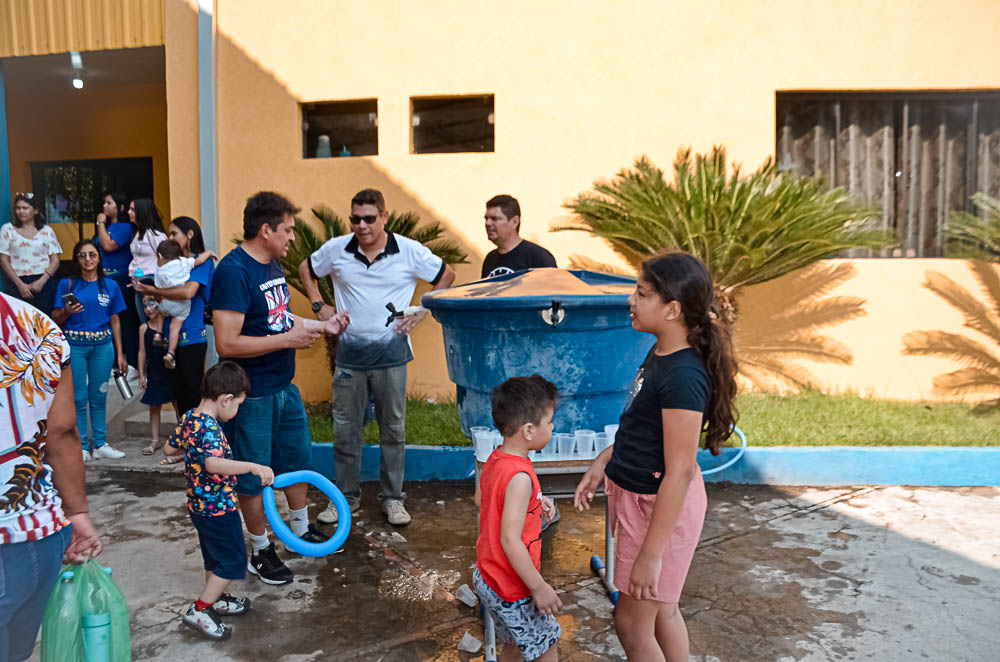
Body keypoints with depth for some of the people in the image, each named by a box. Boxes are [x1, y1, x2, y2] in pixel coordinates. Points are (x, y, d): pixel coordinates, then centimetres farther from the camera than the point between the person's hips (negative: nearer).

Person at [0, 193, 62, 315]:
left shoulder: (47, 231, 10)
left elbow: (55, 261, 5)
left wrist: (41, 281, -9)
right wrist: (20, 284, -6)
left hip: (44, 282, 0)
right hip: (18, 283, 0)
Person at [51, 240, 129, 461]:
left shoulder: (110, 286, 7)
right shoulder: (67, 284, 2)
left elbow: (115, 321, 10)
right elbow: (55, 318, 3)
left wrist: (120, 354, 8)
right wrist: (66, 312, -20)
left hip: (103, 345, 2)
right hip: (74, 345, -2)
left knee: (99, 396, 8)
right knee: (78, 397, 2)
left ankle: (100, 444, 17)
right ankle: (80, 446, 11)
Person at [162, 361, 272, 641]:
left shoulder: (190, 418, 0)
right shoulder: (209, 429, -28)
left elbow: (169, 449, 13)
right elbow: (213, 463, -45)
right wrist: (253, 467, -51)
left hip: (200, 504, 9)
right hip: (218, 507, -9)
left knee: (215, 555, 25)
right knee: (233, 560, 4)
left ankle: (216, 599, 41)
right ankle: (199, 611, 9)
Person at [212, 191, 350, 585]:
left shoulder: (272, 265, 7)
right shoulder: (233, 271, -22)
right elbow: (227, 343, -27)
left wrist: (322, 326, 12)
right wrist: (287, 340, -23)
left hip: (284, 387, 9)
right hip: (252, 396, -9)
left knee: (297, 458, 22)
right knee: (252, 476, 8)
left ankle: (301, 528, 43)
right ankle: (261, 551, 25)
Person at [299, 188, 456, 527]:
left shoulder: (410, 251, -6)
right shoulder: (336, 249, -1)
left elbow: (446, 276, 6)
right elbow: (306, 269, 18)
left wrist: (421, 312, 0)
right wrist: (319, 305, 6)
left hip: (391, 352, -1)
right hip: (350, 352, 2)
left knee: (393, 428, 8)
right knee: (345, 428, 8)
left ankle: (392, 497, 22)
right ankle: (346, 496, 24)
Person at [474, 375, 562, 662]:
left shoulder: (495, 458, -1)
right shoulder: (520, 477, -29)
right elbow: (510, 540, -29)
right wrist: (540, 587, -20)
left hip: (487, 578, 9)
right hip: (512, 591, -9)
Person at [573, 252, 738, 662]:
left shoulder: (683, 376, -27)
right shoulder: (660, 353, 2)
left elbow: (679, 473, -26)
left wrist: (650, 554, -23)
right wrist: (603, 463, 15)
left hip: (663, 505, -9)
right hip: (635, 493, 9)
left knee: (632, 624, 8)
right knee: (662, 611, 23)